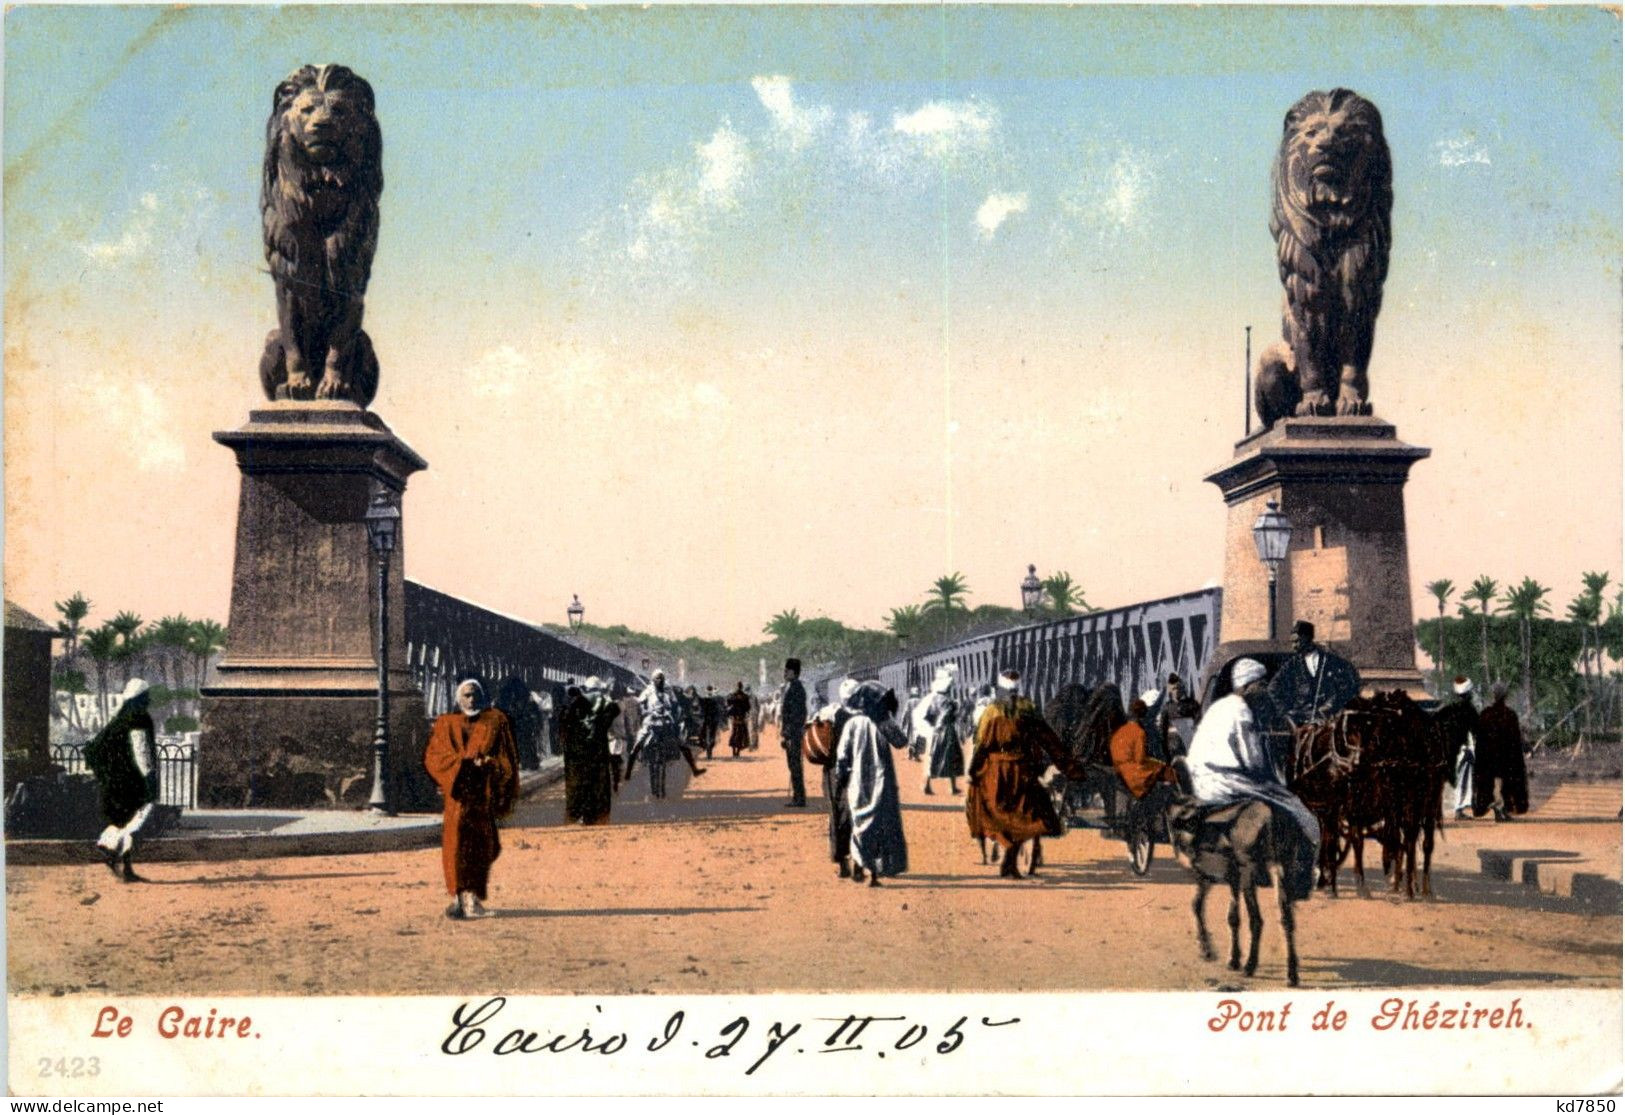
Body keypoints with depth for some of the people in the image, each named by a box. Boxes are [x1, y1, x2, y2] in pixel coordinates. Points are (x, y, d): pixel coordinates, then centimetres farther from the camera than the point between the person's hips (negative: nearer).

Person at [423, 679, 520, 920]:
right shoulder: (446, 724, 13)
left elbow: (508, 758, 11)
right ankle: (460, 896, -10)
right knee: (457, 842, -11)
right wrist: (464, 763, -11)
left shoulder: (496, 721, 13)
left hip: (485, 792, 0)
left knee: (481, 844, -4)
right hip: (459, 792, 0)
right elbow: (432, 756, 2)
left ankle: (472, 898, 5)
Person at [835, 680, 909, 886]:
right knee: (881, 826, 5)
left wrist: (840, 777, 8)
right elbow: (901, 742, 4)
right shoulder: (883, 723, -9)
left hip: (858, 781, 2)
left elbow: (842, 754, -3)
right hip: (881, 781, -2)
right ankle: (875, 874, 3)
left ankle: (857, 862, 3)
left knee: (861, 823, 18)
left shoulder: (852, 723, -3)